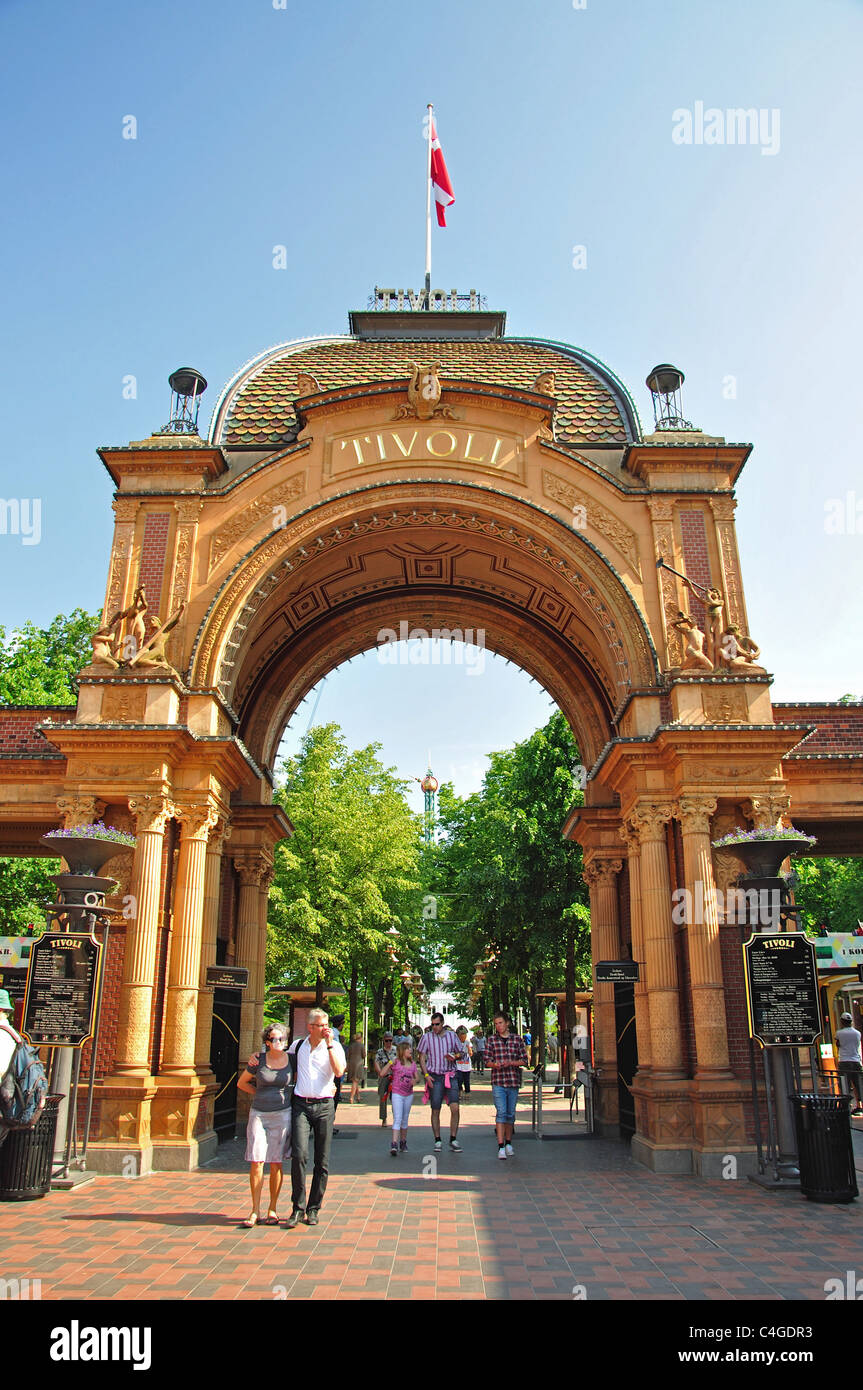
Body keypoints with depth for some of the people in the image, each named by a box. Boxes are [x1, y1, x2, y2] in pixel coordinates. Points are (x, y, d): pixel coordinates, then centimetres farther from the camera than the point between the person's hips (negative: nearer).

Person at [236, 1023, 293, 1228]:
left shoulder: (291, 1059, 1)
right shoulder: (258, 1060, -2)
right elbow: (241, 1083, 11)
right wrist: (260, 1094, 6)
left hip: (282, 1114, 0)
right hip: (258, 1114, 0)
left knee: (276, 1164, 4)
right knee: (256, 1162, -4)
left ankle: (272, 1210, 16)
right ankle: (255, 1211, 5)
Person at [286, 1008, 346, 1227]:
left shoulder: (334, 1046, 2)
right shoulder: (297, 1046, 8)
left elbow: (338, 1071, -14)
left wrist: (329, 1045, -15)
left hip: (324, 1105, 0)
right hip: (300, 1104, 0)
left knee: (322, 1161, 3)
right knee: (299, 1155, -13)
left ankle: (313, 1209, 16)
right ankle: (298, 1207, -2)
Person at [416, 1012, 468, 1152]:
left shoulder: (452, 1035, 7)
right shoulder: (426, 1037, 2)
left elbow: (461, 1052, 15)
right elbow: (421, 1057, 4)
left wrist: (455, 1057, -8)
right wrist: (426, 1075, -7)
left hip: (451, 1076, 1)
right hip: (435, 1077, -1)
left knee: (455, 1107, -9)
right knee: (435, 1110, 2)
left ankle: (453, 1140, 1)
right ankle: (437, 1141, 13)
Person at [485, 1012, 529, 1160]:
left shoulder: (517, 1039, 5)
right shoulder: (491, 1040, 4)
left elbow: (524, 1061, 4)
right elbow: (487, 1060, 4)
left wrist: (510, 1063, -11)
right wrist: (495, 1064, -17)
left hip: (514, 1081, 2)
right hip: (498, 1081, -2)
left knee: (511, 1114, 10)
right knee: (501, 1112, -11)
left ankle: (508, 1143, 26)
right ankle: (501, 1147, -11)